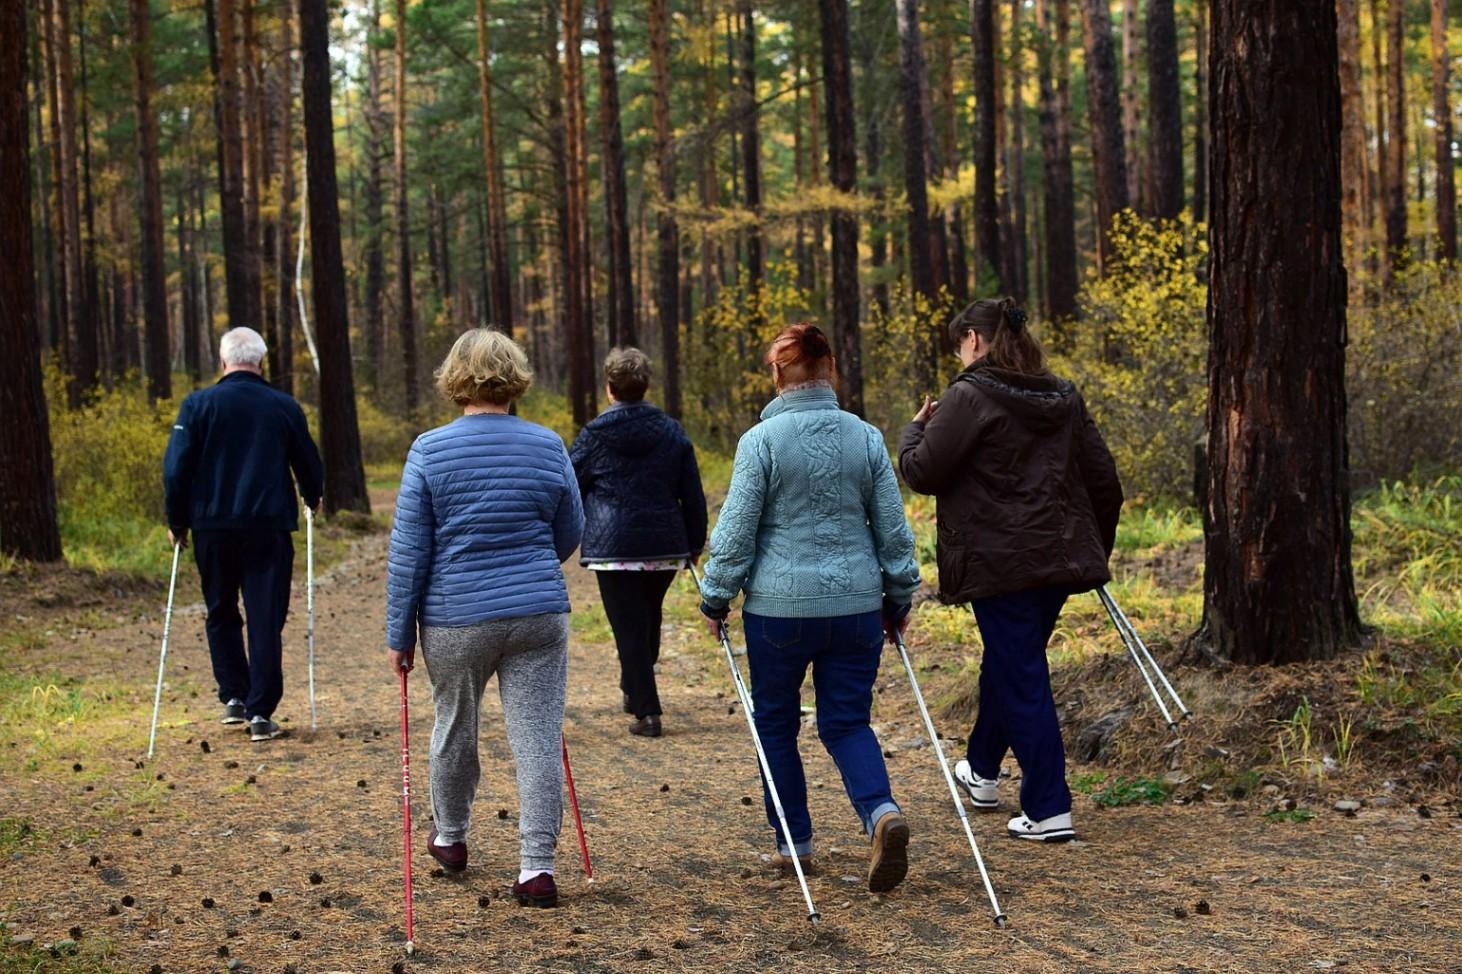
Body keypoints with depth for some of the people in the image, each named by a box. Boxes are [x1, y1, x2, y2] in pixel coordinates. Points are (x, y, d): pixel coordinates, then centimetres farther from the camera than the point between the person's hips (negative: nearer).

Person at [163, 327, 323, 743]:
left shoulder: (199, 404, -3)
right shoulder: (284, 407, 1)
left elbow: (176, 468, -6)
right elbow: (309, 464, 11)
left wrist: (177, 522, 6)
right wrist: (312, 499, 31)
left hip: (213, 526, 0)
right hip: (269, 526, 0)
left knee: (221, 614, 18)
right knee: (266, 620, 3)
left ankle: (234, 698, 16)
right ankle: (260, 713, -1)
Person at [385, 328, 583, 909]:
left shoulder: (430, 450, -6)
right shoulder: (548, 447, 1)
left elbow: (408, 550, -5)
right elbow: (569, 535, 13)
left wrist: (399, 633, 2)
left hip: (455, 618, 0)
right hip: (539, 615, 1)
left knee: (455, 726, 19)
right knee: (538, 737, 2)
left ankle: (449, 838, 38)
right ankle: (537, 868, -2)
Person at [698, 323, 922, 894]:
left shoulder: (761, 440, -7)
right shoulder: (866, 438, 3)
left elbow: (736, 529, -6)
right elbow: (893, 528, 6)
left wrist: (716, 599, 5)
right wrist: (899, 598, 17)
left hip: (780, 603, -3)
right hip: (856, 605, 3)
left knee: (775, 723, 15)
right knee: (847, 722, 9)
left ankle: (794, 842, 19)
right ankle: (881, 812, -17)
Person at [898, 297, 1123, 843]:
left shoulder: (969, 396, -11)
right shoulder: (1064, 398, 11)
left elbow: (923, 472, -12)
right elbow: (1103, 481, 13)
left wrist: (914, 430, 9)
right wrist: (1097, 549, 24)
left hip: (1001, 562, -7)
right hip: (1061, 557, 7)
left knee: (1021, 680, -2)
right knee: (1008, 663, 24)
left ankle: (1049, 810, -3)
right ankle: (983, 770, 42)